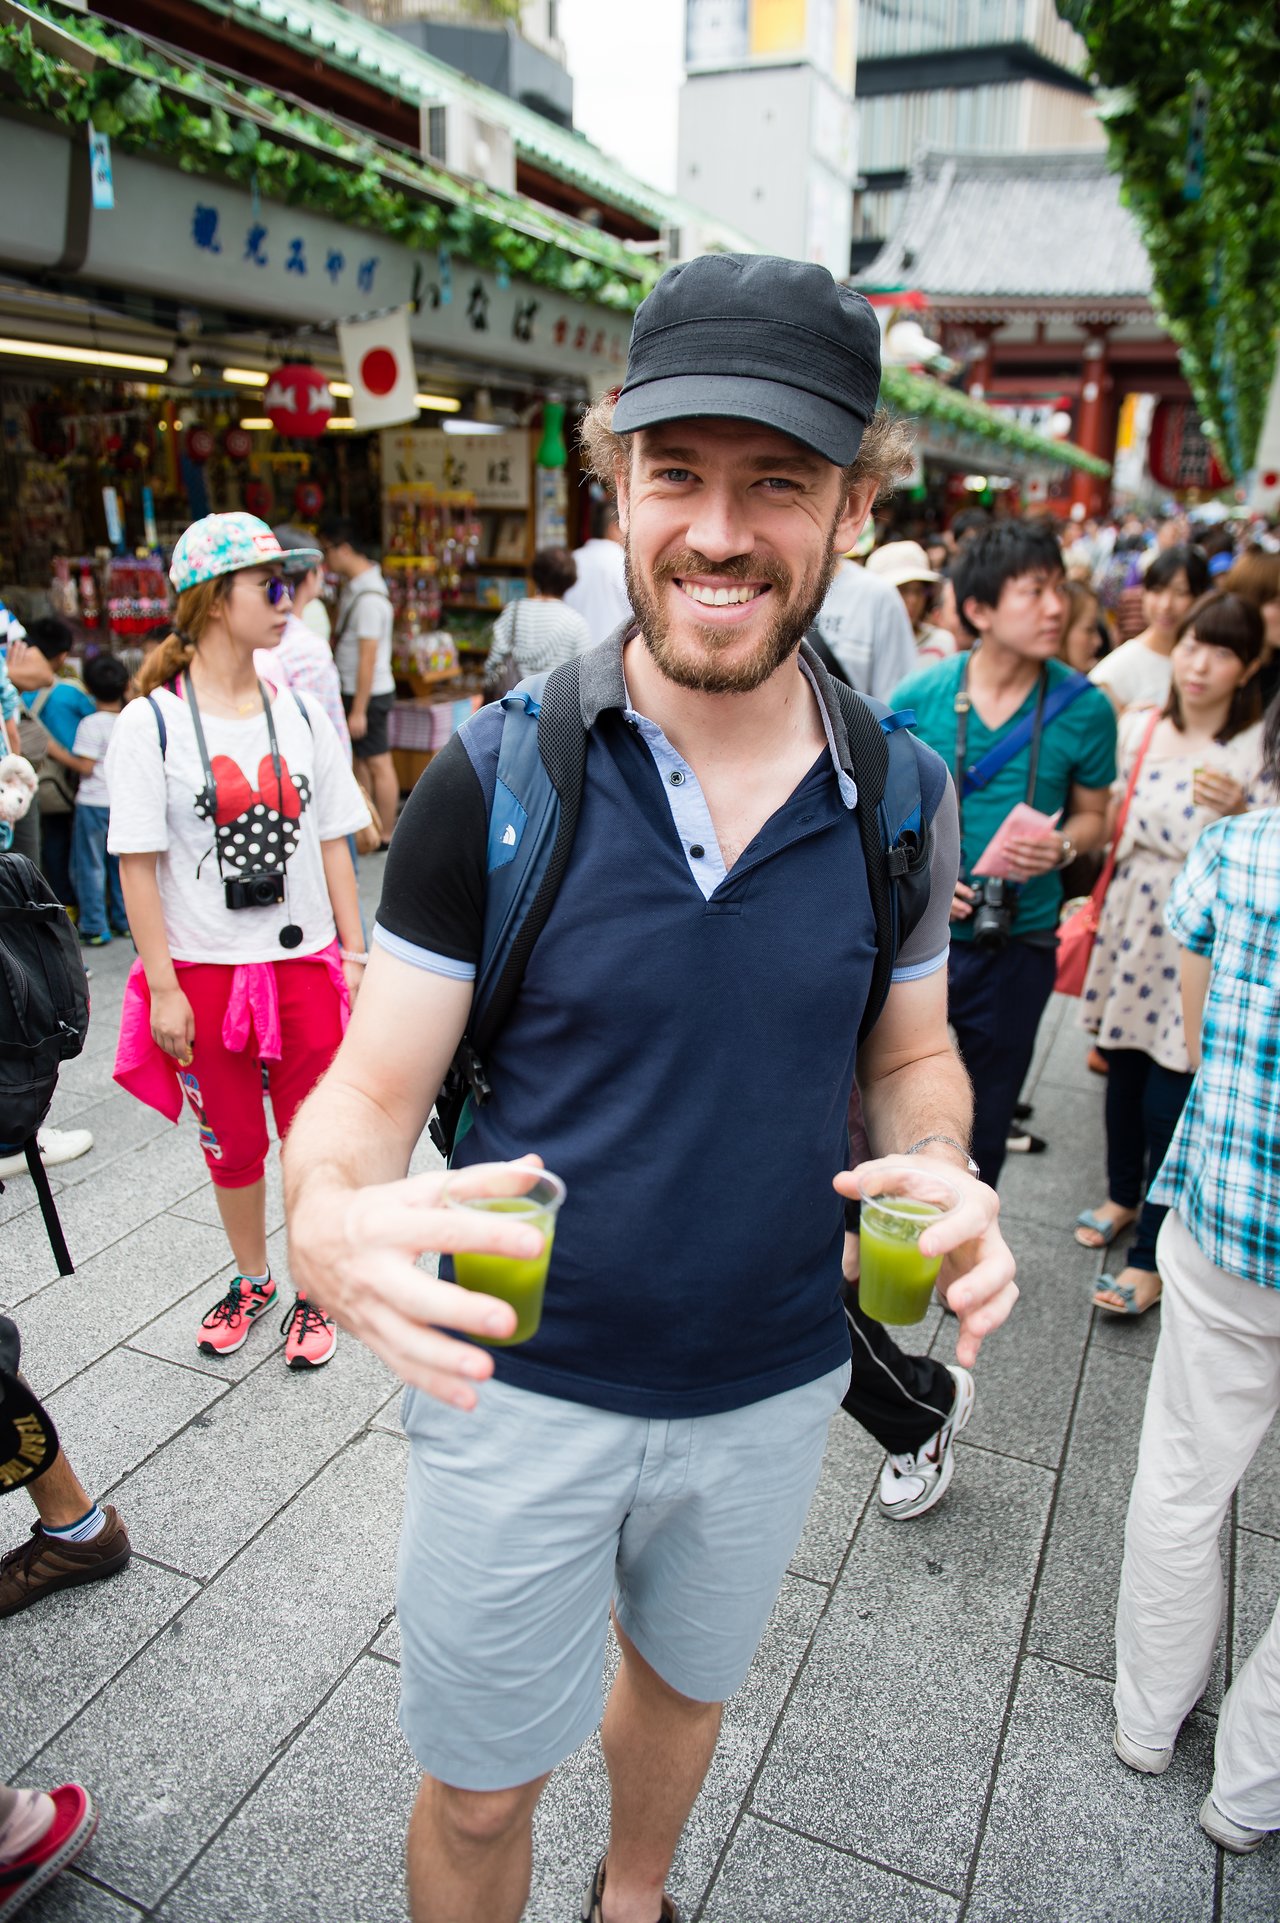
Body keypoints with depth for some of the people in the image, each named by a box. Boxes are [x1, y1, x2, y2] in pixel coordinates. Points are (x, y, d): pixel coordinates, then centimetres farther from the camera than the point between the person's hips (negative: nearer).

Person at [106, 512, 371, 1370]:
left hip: (305, 965, 2)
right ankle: (252, 1279, 37)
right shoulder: (151, 725, -7)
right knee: (231, 1142, 13)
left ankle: (314, 1287, 29)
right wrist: (163, 987, -9)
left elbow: (332, 845, 5)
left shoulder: (302, 714, 2)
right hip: (206, 972, -1)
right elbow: (139, 867, -7)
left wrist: (355, 953, 3)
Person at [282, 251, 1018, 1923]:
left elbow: (909, 1057, 4)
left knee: (683, 1679, 32)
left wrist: (942, 1176, -18)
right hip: (521, 1385, -3)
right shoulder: (496, 780, -18)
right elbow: (369, 1091, -14)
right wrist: (328, 1224, -36)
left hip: (773, 1386, 4)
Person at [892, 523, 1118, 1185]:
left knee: (988, 1117, 17)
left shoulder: (1085, 709, -7)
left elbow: (1092, 812, 6)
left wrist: (1062, 846, -16)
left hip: (1020, 943, 1)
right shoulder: (916, 698, -8)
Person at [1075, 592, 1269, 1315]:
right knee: (1124, 1070, 17)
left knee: (1170, 1094, -1)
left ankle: (1151, 1254, 15)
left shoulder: (1260, 746, -8)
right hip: (1131, 922, 4)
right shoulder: (1138, 726, 4)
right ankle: (1123, 1195, 41)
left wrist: (1236, 813, -26)